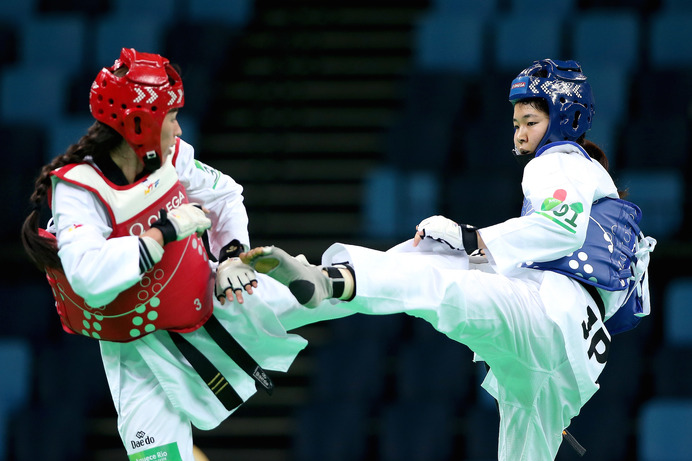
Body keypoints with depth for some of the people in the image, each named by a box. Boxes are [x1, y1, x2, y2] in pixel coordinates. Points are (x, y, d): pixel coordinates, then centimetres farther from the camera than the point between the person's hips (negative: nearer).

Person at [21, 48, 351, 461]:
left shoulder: (170, 157, -10)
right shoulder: (78, 190, -28)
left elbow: (225, 195, 10)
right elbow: (90, 278, -44)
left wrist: (232, 256, -6)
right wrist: (165, 232, -35)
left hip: (209, 302, 5)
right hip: (144, 347, -5)